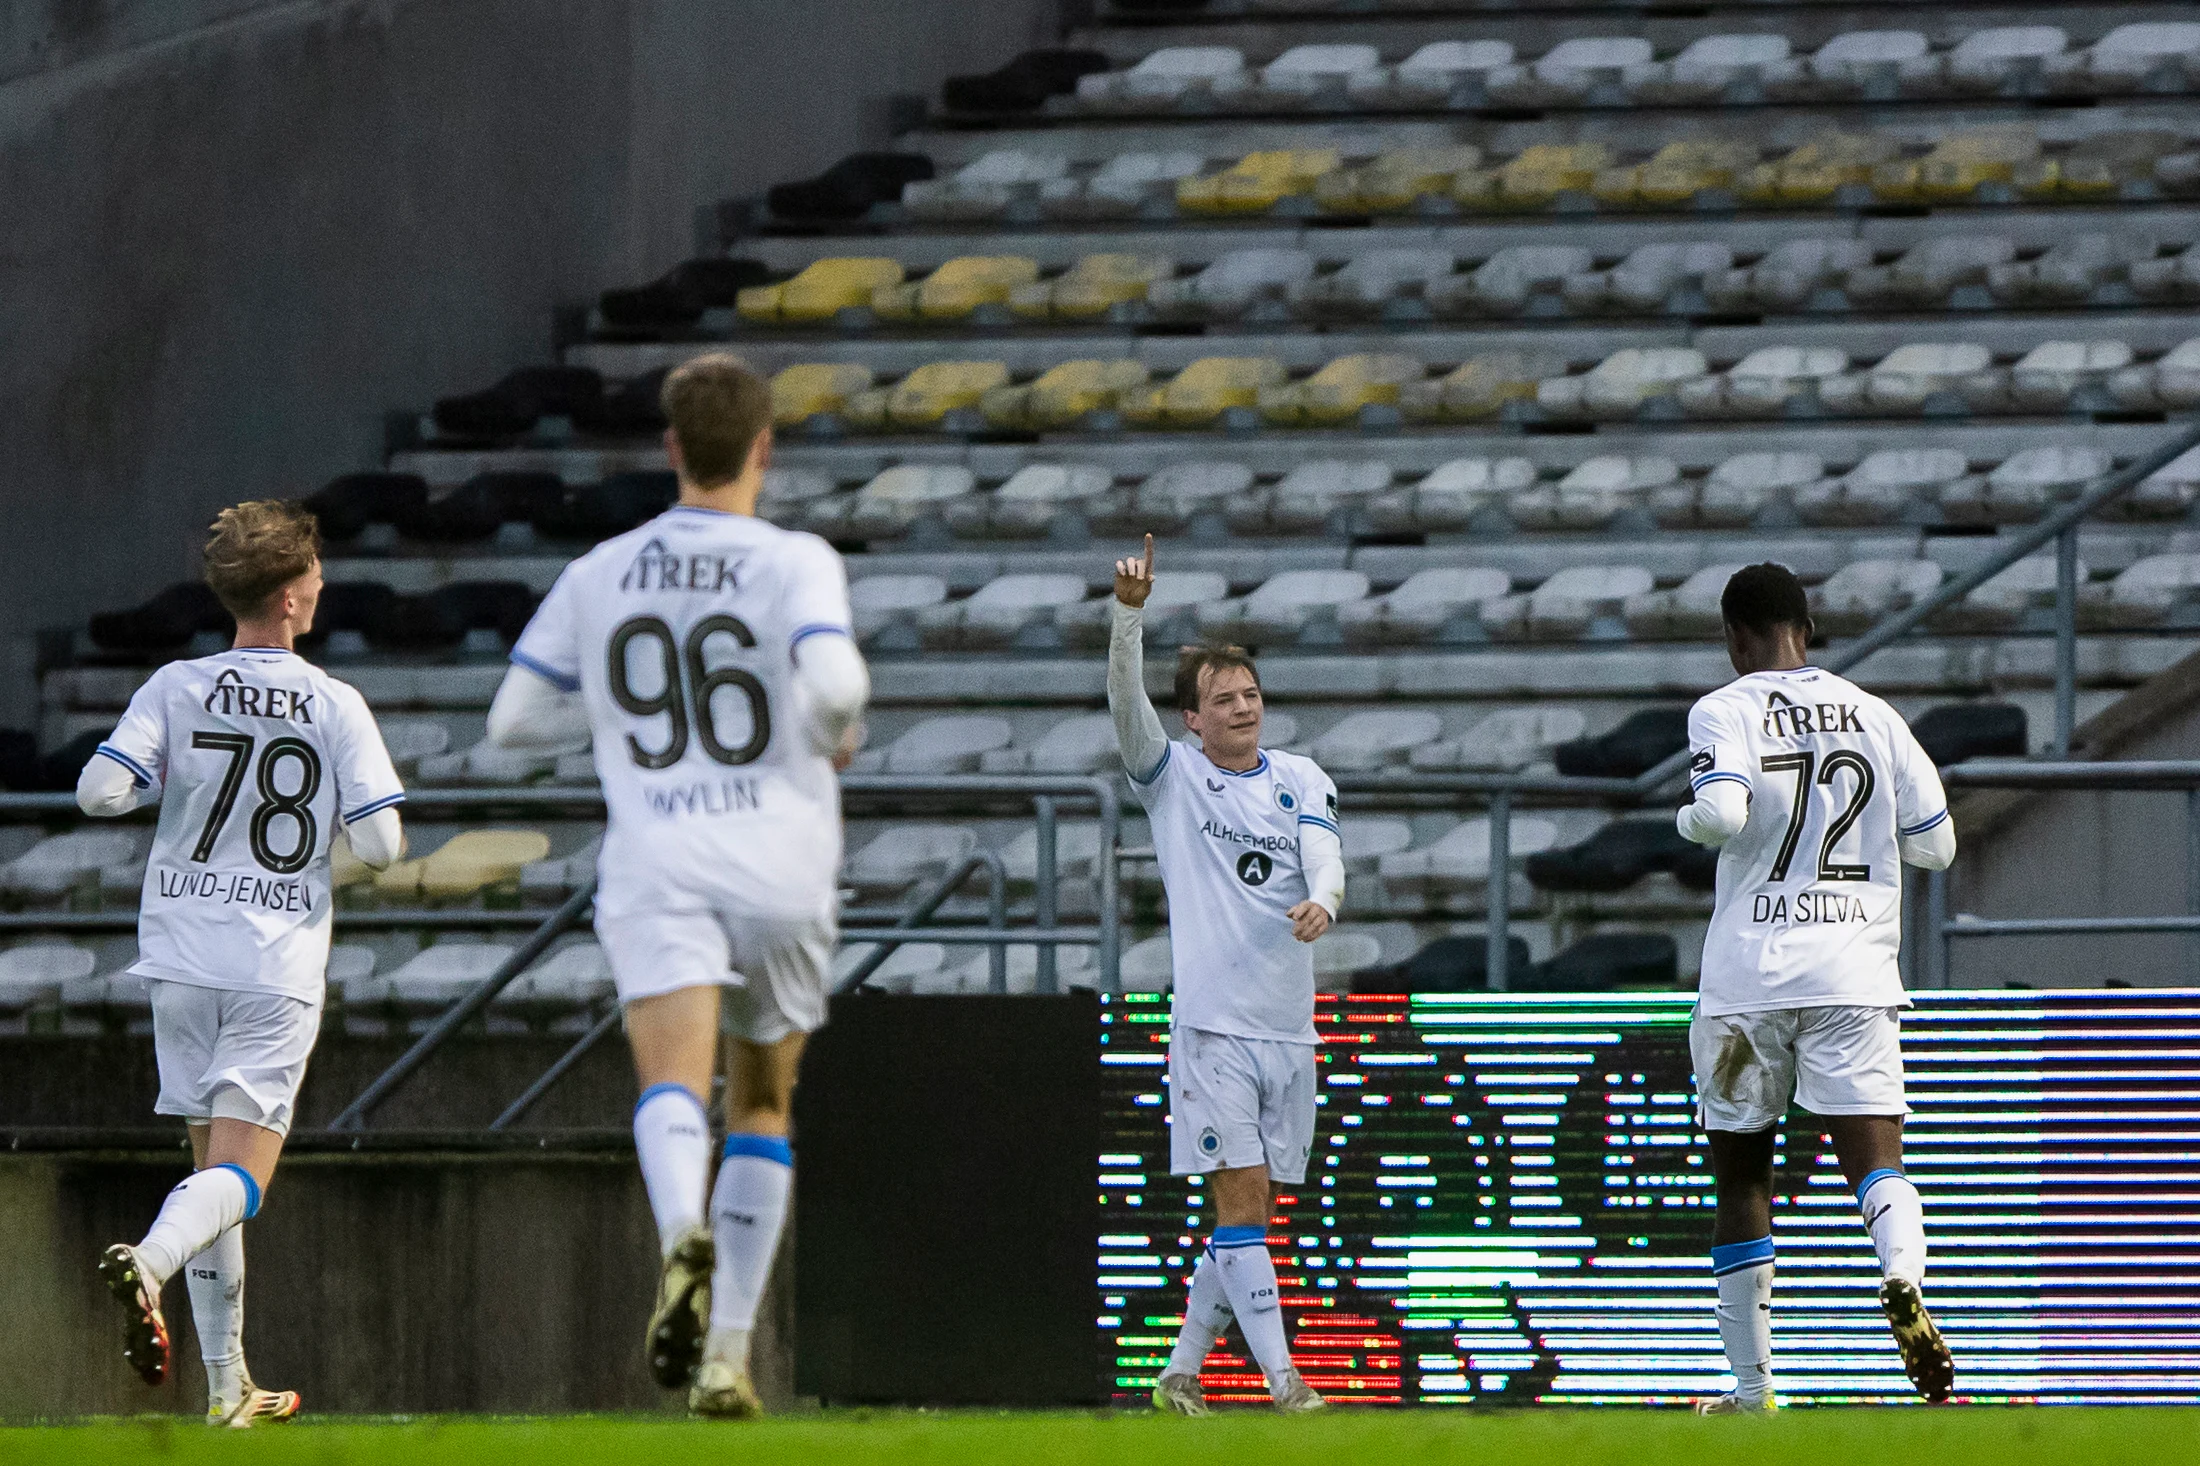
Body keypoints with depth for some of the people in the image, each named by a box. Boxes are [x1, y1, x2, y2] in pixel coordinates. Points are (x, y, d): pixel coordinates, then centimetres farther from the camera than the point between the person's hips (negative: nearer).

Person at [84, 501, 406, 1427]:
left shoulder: (175, 691, -2)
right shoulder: (335, 708, -5)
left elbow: (99, 791, -11)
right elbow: (380, 844, -9)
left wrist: (166, 781, 10)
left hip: (184, 960, 3)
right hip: (279, 967, -3)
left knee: (214, 1165, 14)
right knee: (239, 1177, -6)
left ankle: (228, 1385, 15)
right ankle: (149, 1262, -38)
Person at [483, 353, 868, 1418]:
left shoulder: (600, 576, 8)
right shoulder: (795, 564, -3)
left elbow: (514, 720, 13)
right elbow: (833, 680, -20)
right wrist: (835, 734, 3)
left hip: (657, 870, 0)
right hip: (781, 866, 0)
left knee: (673, 1086, -18)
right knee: (762, 1107, 18)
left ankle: (685, 1241, -52)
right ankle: (724, 1356, 13)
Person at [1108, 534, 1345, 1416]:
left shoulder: (1300, 779, 10)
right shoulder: (1172, 777, 2)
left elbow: (1323, 854, -4)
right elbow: (1127, 703, -13)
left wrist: (1323, 902, -28)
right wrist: (1129, 612, -28)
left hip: (1289, 1028, 4)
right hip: (1212, 1026, -4)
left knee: (1248, 1216, 7)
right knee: (1240, 1204, -11)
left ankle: (1182, 1372, 18)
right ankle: (1280, 1377, -13)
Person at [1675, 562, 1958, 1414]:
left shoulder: (1725, 713, -1)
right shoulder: (1873, 717, 9)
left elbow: (1723, 813, -19)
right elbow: (1935, 845, 12)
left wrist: (1690, 819, 4)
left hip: (1748, 976, -1)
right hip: (1853, 975, 1)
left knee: (1740, 1178, 12)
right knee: (1875, 1159, -8)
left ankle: (1751, 1388, 16)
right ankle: (1903, 1276, -42)